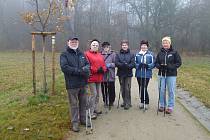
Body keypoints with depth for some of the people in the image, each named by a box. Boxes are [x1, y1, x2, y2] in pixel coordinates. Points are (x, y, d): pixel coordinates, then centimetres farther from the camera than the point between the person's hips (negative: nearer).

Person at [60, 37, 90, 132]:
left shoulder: (81, 54, 16)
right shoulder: (64, 55, -2)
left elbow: (88, 64, 15)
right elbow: (64, 67, -16)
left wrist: (86, 68, -10)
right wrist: (79, 71, -19)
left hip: (83, 83, 6)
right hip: (72, 84, -5)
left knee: (83, 102, 14)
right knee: (74, 104, 2)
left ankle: (83, 119, 29)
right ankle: (75, 123, 14)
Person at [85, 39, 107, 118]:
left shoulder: (100, 55, 17)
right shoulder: (87, 54, -6)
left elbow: (104, 65, 16)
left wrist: (103, 70, -6)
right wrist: (96, 70, -18)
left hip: (99, 78, 7)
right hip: (91, 78, -7)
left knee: (98, 94, 15)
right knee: (94, 94, -8)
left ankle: (96, 109, 30)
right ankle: (91, 113, 2)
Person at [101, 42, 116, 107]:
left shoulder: (113, 54, 1)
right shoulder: (100, 54, 6)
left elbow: (115, 63, 1)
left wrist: (110, 64, -14)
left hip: (111, 74, -1)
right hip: (103, 75, 2)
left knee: (111, 88, 3)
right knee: (104, 88, 6)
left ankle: (111, 101, 20)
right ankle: (105, 101, 22)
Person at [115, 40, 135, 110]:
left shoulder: (131, 55, 4)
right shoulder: (118, 54, 8)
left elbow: (133, 64, -5)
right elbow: (116, 63, -5)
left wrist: (127, 65, -22)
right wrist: (123, 65, -19)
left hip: (128, 74, -2)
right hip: (121, 74, 2)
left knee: (127, 89, -6)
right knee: (122, 89, 10)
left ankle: (128, 103, 3)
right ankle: (124, 101, 23)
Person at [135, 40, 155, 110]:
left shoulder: (150, 54, 0)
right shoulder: (137, 54, 8)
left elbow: (153, 63, -1)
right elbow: (135, 63, 7)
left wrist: (148, 65, -18)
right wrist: (138, 65, -13)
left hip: (147, 74, -3)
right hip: (139, 74, 3)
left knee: (144, 88, -7)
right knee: (140, 88, 10)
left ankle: (146, 102, 10)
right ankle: (142, 102, 25)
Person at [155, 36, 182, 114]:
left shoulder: (174, 53, -2)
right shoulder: (160, 53, 7)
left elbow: (179, 63, -3)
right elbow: (156, 63, 11)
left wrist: (170, 66, -17)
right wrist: (159, 66, -11)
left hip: (171, 75, -3)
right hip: (161, 74, 3)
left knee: (171, 91, 2)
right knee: (162, 90, 8)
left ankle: (170, 107, 13)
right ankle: (162, 105, 24)